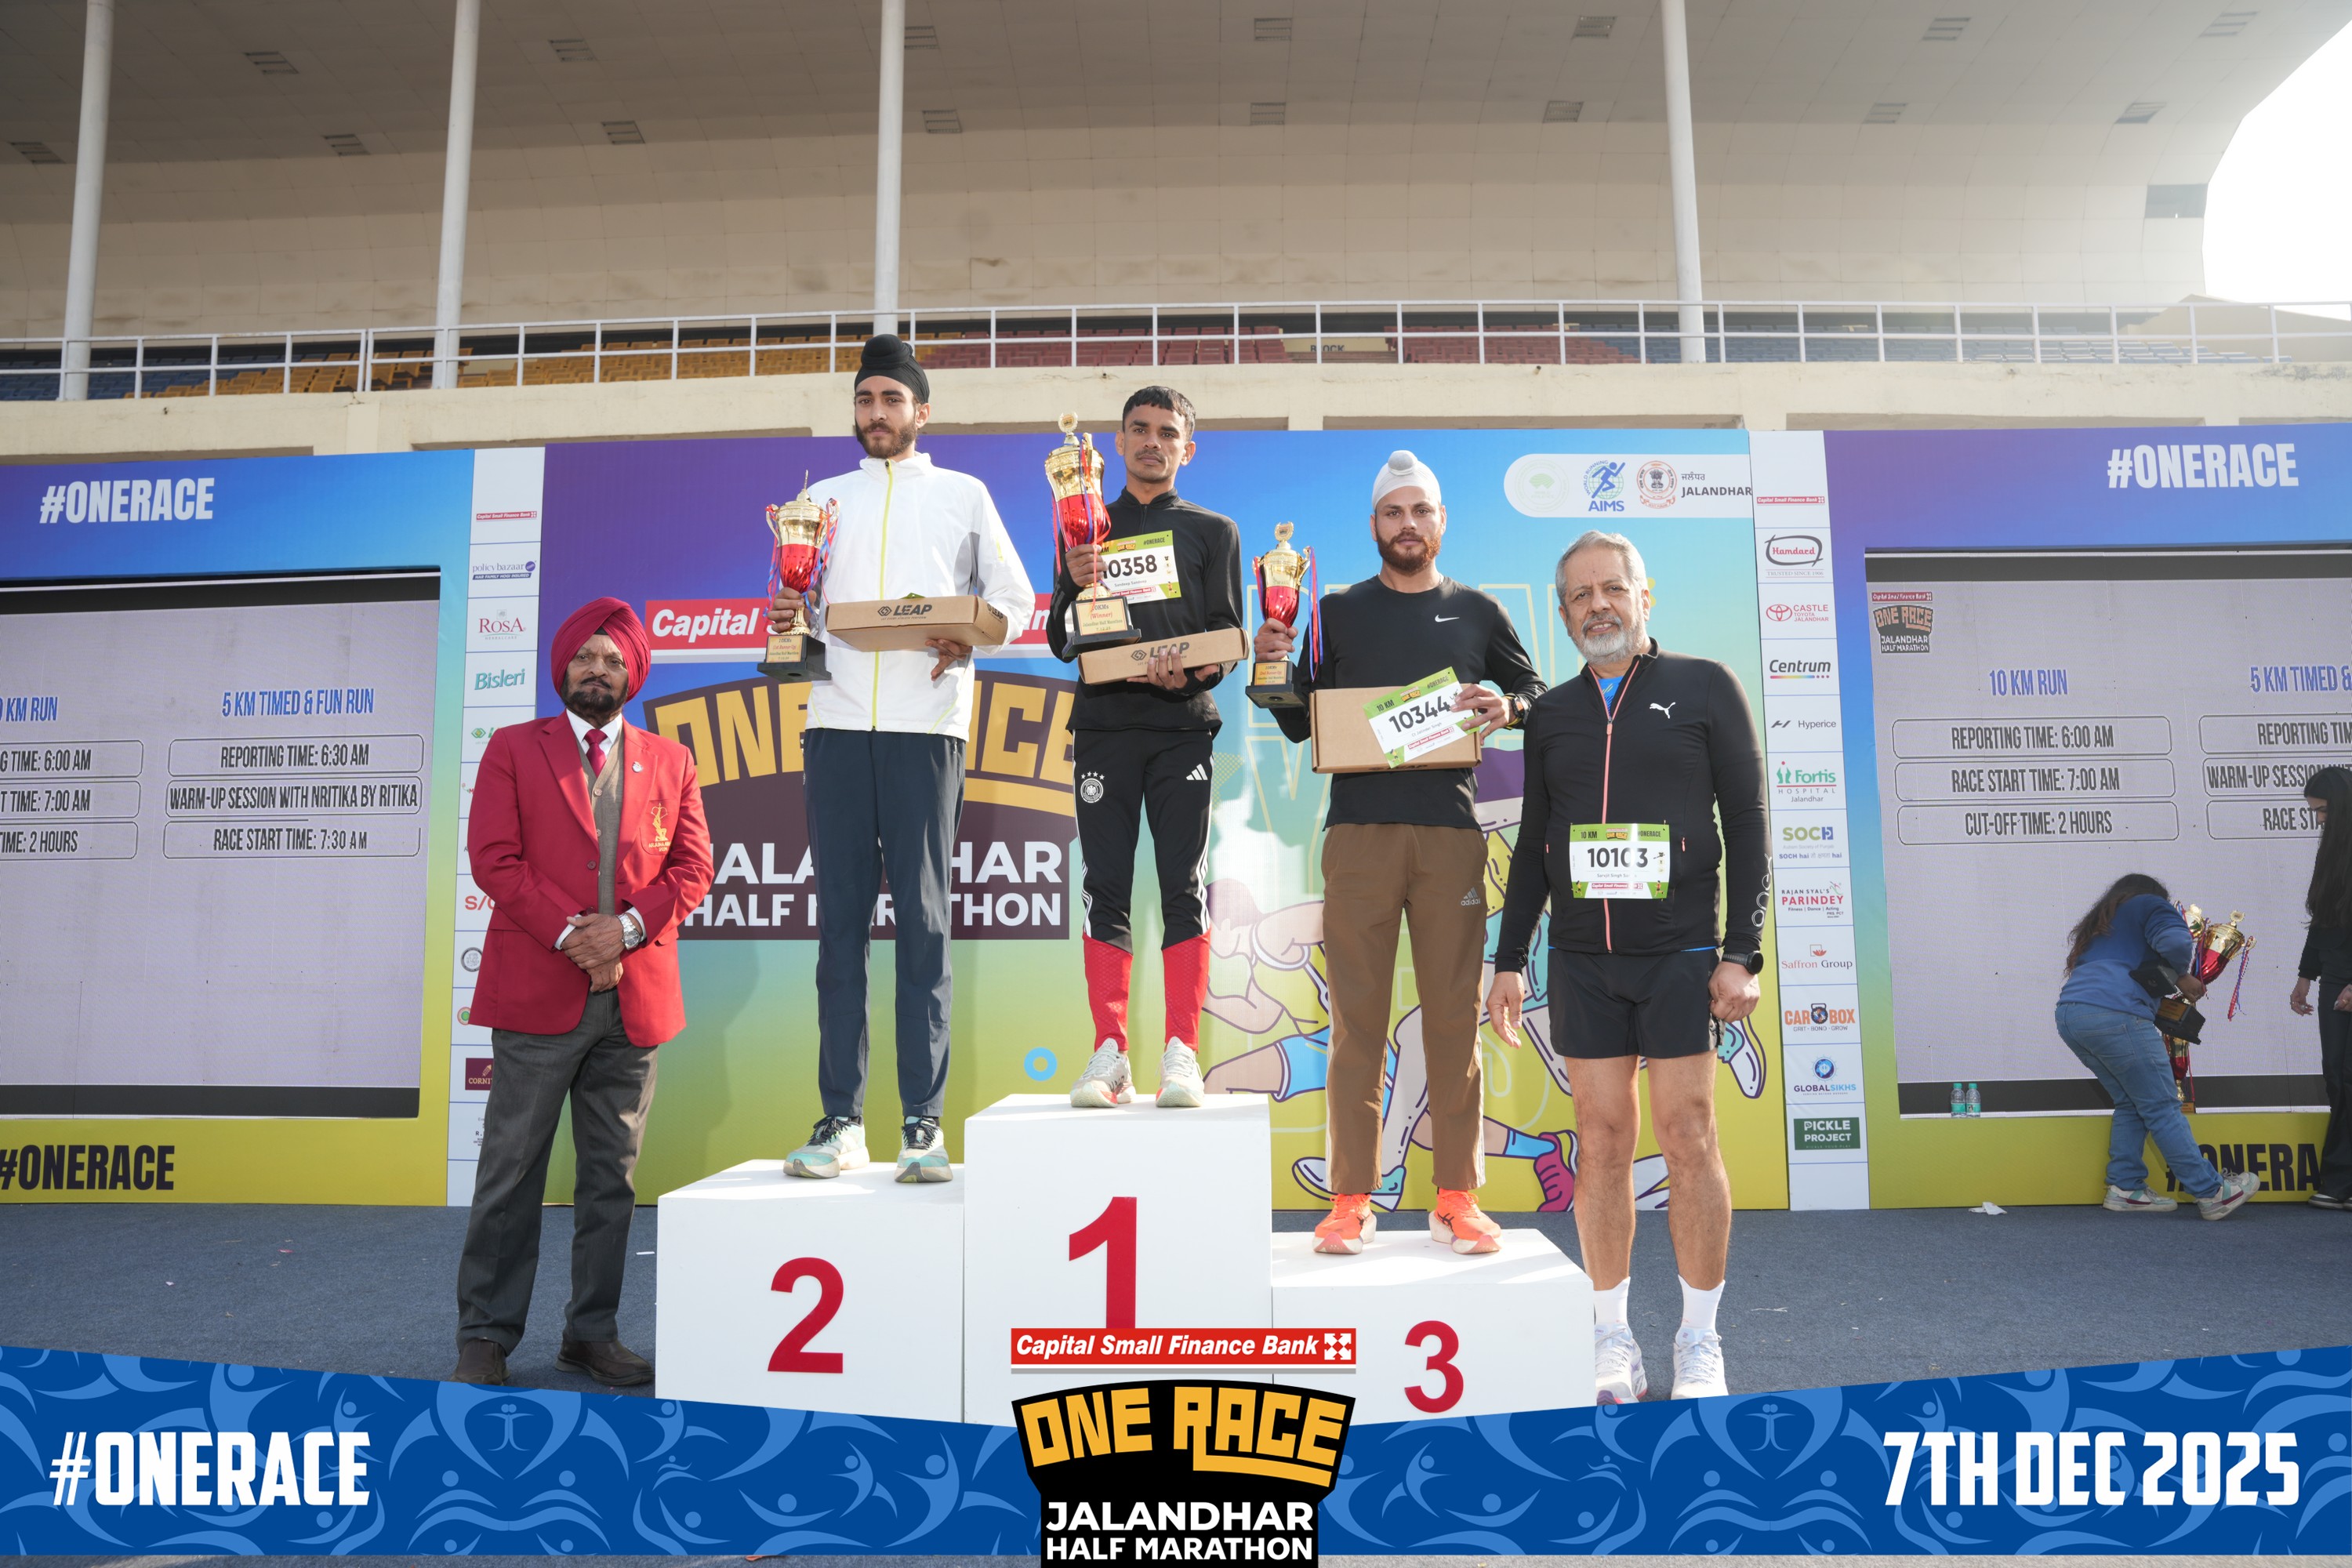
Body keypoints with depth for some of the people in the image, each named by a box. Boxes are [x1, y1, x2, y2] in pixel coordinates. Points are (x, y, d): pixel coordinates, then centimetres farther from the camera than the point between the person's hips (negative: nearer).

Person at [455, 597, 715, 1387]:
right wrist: (566, 932, -12)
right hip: (536, 993, -2)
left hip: (635, 997, 3)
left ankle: (593, 1333, 18)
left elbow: (692, 868, 8)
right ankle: (485, 1335, 14)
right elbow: (493, 856, -2)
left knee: (612, 1177, 8)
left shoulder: (671, 761, 14)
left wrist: (626, 926, -9)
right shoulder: (513, 749, 8)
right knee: (511, 1171, 2)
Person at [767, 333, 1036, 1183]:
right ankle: (841, 1120, 5)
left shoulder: (962, 494, 14)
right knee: (840, 921, 1)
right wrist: (788, 620, -4)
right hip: (836, 722, 3)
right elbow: (802, 606, 19)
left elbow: (1015, 596, 9)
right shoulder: (824, 498, 21)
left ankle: (923, 1122, -1)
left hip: (925, 723, -2)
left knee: (923, 921, -4)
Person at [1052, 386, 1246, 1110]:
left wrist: (1188, 672, -14)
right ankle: (1110, 1055, 1)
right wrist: (1074, 588, -9)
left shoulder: (1213, 531, 15)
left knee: (1184, 888, -6)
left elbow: (1228, 637, 6)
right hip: (1104, 723, 1)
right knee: (1106, 887, -2)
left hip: (1182, 725, -1)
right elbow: (1061, 640, 11)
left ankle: (1181, 1053, -3)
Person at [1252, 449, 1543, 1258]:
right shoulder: (1339, 610, 13)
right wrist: (1273, 665, -5)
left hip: (1450, 831, 1)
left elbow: (1537, 692, 19)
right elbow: (1301, 723, 13)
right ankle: (1350, 1199, 5)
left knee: (1454, 1014, 1)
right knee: (1356, 1015, -1)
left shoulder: (1477, 611, 14)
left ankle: (1457, 1197, 9)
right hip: (1359, 830, 0)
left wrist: (1506, 708, -3)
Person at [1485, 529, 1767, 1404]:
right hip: (1581, 960, 3)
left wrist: (1741, 952, -7)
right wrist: (1508, 958, 11)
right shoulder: (1552, 713, 13)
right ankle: (1612, 1346, 15)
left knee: (1688, 1140, -2)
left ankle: (1699, 1347, 13)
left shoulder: (1704, 687, 4)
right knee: (1603, 1142, 4)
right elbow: (1533, 845, 16)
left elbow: (1745, 821, 0)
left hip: (1678, 953, -3)